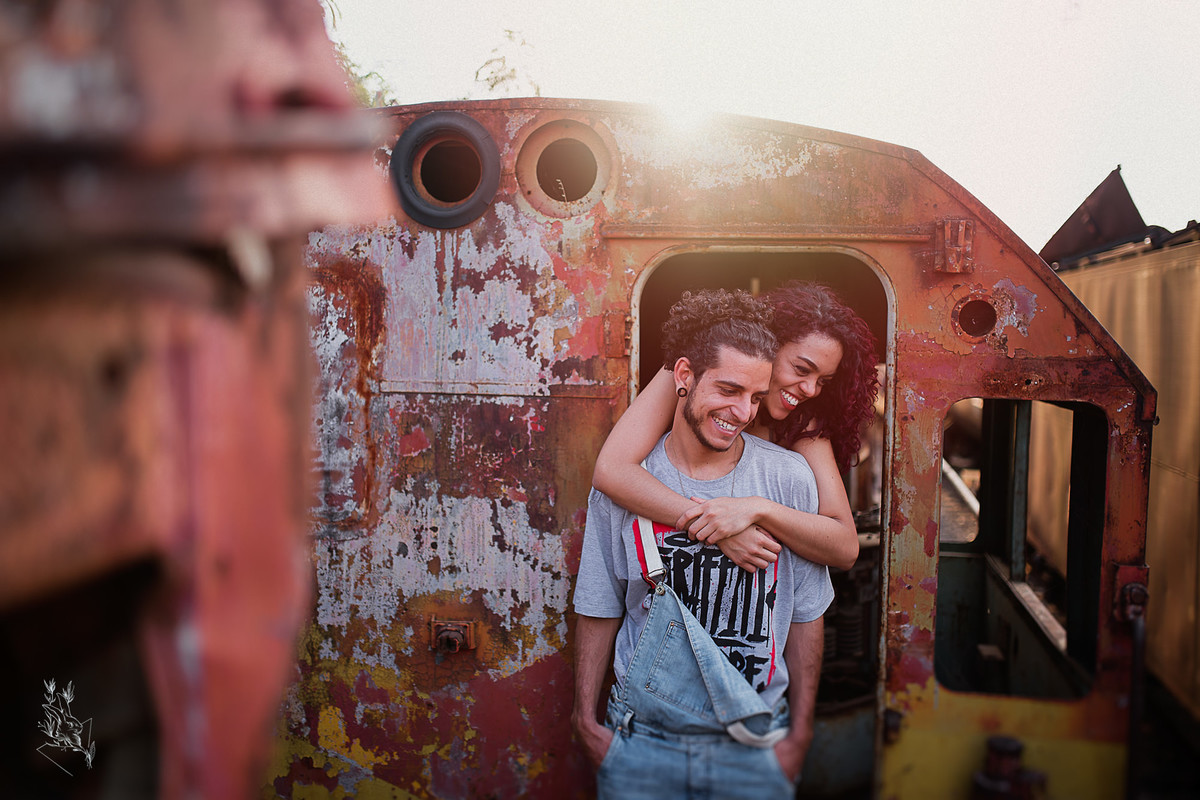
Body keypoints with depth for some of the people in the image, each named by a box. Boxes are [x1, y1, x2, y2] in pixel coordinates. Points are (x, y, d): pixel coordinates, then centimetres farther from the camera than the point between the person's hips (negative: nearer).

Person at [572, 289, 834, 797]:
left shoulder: (789, 479, -6)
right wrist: (586, 720, 1)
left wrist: (799, 734, 1)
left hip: (755, 742, 0)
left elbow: (805, 617, 0)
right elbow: (599, 611, 2)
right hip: (641, 738, 0)